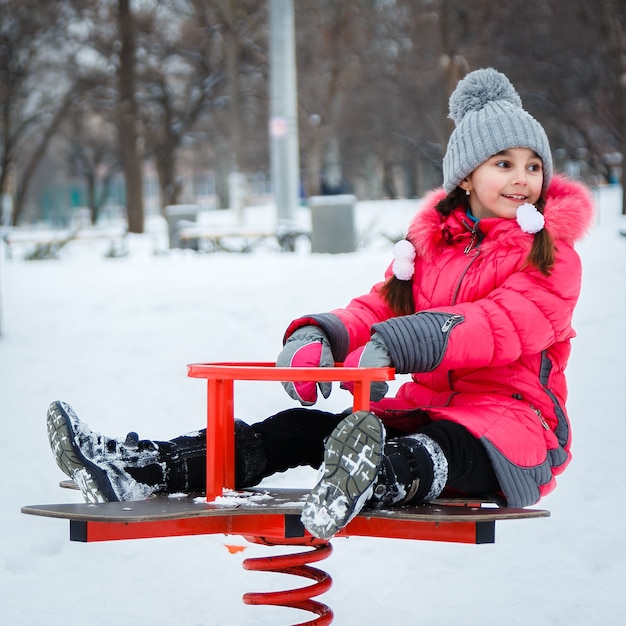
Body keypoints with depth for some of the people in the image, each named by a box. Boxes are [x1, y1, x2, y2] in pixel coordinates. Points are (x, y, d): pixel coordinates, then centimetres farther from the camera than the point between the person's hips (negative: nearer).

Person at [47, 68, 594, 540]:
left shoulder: (552, 258, -2)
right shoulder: (428, 243, 17)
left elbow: (500, 325, -20)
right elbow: (377, 309, 8)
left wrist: (394, 346, -33)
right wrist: (317, 336, -17)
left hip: (511, 421, -5)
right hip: (423, 406, 6)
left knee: (429, 450, -39)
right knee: (301, 428, -13)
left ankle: (371, 483, -74)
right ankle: (133, 472, -26)